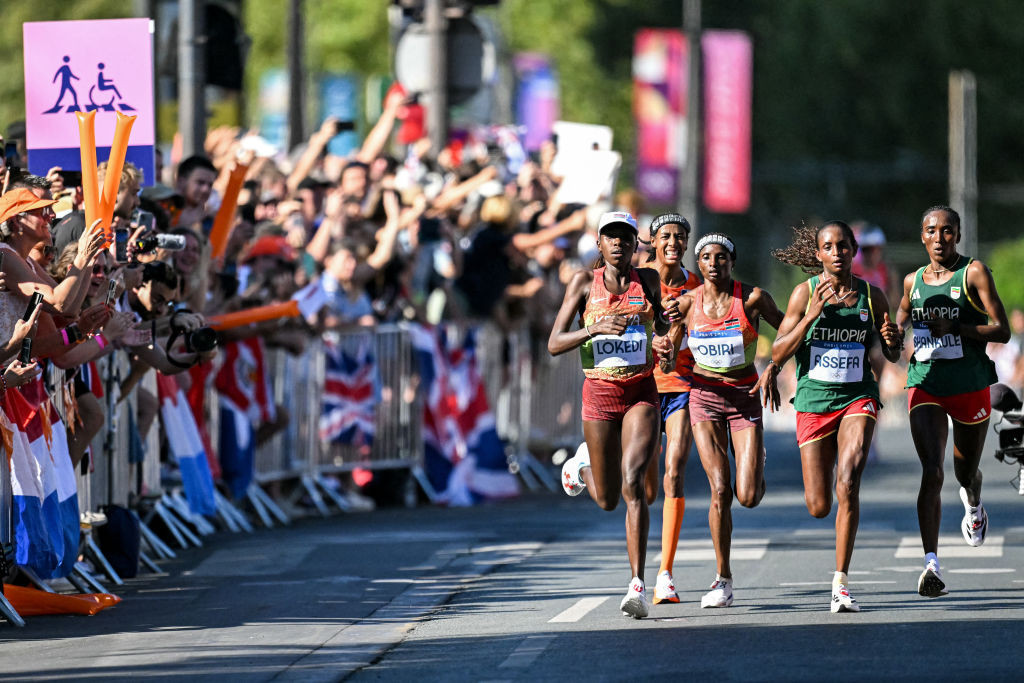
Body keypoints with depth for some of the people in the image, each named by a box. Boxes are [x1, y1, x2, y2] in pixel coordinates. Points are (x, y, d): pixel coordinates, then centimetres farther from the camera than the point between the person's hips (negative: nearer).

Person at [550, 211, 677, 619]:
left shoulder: (647, 280, 4)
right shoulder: (584, 282, -1)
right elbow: (554, 344, -5)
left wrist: (666, 349, 2)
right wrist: (595, 329, -22)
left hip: (642, 393, 0)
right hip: (599, 395, 0)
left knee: (632, 483, -20)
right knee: (606, 499, 10)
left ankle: (638, 586, -22)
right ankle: (584, 463, 48)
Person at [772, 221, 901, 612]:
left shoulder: (872, 296, 1)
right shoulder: (806, 293, -4)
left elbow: (892, 356, 14)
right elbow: (777, 354, -7)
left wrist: (891, 341, -10)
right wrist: (811, 316, -19)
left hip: (858, 399, 0)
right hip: (814, 402, 0)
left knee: (847, 483, -23)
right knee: (819, 507, 1)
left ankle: (841, 584, -18)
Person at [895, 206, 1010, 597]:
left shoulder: (974, 273, -5)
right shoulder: (913, 281, 8)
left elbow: (1001, 331, -11)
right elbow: (901, 324, 27)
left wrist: (955, 328, -22)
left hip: (969, 385, -1)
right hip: (925, 385, 1)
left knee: (965, 472, 16)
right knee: (931, 471, -16)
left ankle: (973, 506, 56)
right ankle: (931, 565, -22)